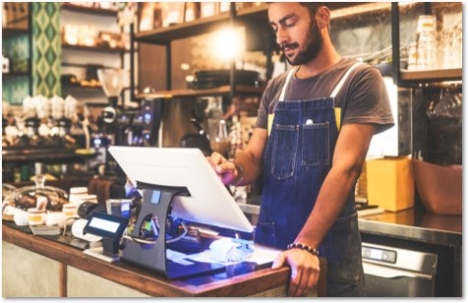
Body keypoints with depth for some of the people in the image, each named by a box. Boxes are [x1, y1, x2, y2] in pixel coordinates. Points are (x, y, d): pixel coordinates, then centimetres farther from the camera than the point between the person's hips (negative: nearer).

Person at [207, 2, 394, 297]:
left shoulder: (360, 79, -6)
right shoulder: (275, 89, 10)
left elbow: (345, 167, -15)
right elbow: (255, 156, 9)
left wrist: (306, 244, -24)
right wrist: (234, 170, -15)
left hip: (329, 245, -4)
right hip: (268, 239, 5)